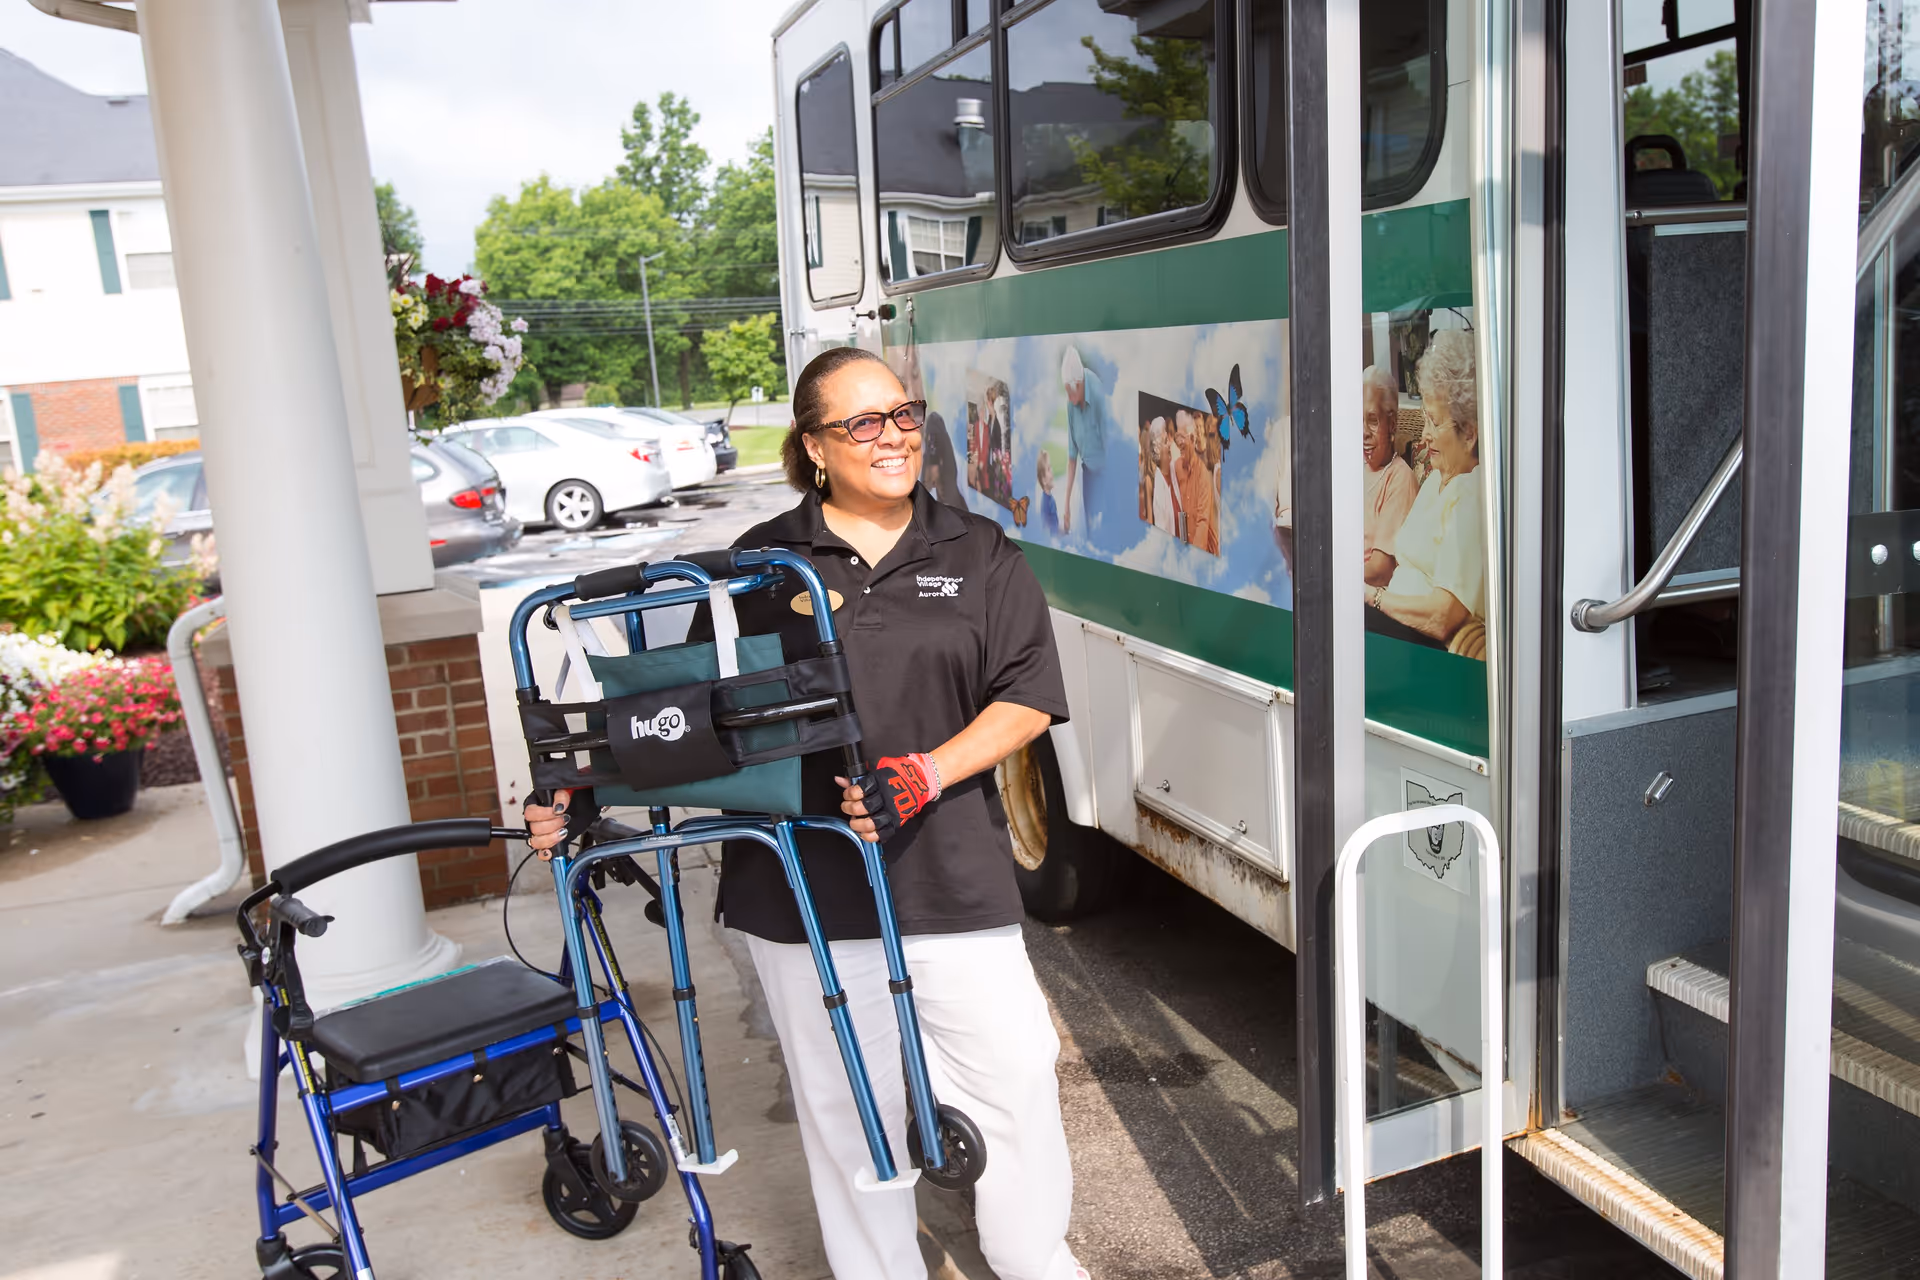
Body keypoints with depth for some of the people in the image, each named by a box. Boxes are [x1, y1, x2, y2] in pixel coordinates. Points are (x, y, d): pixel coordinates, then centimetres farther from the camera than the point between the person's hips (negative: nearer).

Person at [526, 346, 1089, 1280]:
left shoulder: (978, 554, 6)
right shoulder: (762, 565, 6)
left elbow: (1025, 701, 0)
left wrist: (922, 775, -14)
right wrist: (587, 791, -3)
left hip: (951, 876, 0)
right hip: (804, 886, 0)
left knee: (1015, 1067, 4)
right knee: (844, 1100, 11)